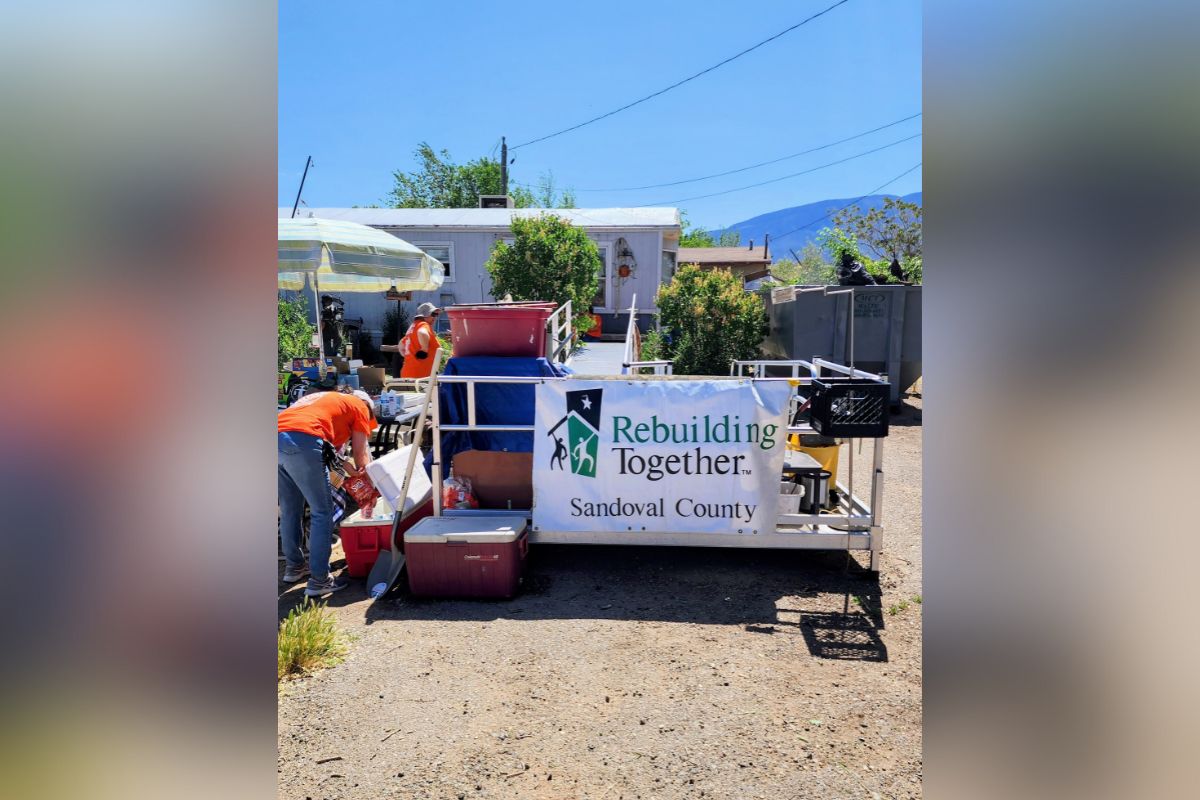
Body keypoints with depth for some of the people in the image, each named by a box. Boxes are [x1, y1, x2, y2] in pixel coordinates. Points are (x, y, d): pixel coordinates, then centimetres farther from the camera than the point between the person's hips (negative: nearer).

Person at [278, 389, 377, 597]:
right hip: (302, 441, -7)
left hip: (276, 437, 7)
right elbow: (360, 454, 18)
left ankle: (294, 567, 35)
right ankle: (319, 580, 5)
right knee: (323, 512, 4)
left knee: (289, 510, 22)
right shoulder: (360, 406, 18)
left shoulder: (326, 399, 37)